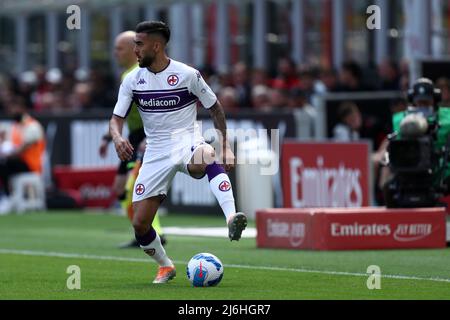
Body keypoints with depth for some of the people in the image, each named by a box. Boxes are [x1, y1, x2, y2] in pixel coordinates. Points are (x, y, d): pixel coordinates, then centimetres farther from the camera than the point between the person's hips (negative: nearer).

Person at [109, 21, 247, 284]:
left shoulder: (188, 74, -7)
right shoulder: (133, 80, 2)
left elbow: (216, 109, 4)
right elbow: (117, 118, 4)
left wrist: (225, 146, -3)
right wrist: (118, 138, -20)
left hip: (188, 143, -4)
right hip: (156, 152, 4)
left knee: (208, 159, -43)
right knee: (140, 223, -3)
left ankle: (232, 219, -56)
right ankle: (165, 267, 23)